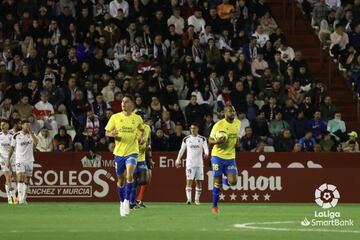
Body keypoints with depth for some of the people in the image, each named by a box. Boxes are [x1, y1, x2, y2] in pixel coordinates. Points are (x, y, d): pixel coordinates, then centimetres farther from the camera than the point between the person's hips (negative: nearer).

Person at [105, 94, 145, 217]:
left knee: (129, 175, -25)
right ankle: (122, 203, 28)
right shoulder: (115, 117, 1)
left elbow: (142, 130, 22)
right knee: (121, 179, 9)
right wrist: (111, 134, -18)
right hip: (119, 152, 2)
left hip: (132, 151, -2)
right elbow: (107, 132, 5)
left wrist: (141, 137, 1)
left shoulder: (137, 118, 3)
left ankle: (127, 200, -13)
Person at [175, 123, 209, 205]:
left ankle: (197, 199, 12)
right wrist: (178, 160, 12)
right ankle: (188, 199, -15)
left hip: (199, 163, 1)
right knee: (189, 181, -10)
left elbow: (206, 148, -7)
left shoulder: (202, 139, 4)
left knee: (199, 182, 3)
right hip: (190, 163, -1)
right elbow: (182, 150, 14)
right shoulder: (186, 139, 7)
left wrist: (206, 153, -29)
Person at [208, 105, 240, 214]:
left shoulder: (238, 123, 3)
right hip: (218, 156, -4)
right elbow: (210, 140, -4)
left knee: (233, 182, -9)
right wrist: (217, 141, -26)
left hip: (230, 157, 4)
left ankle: (222, 182, 25)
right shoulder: (218, 125, -12)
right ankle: (214, 206, 14)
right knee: (217, 182, -1)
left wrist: (237, 141, 1)